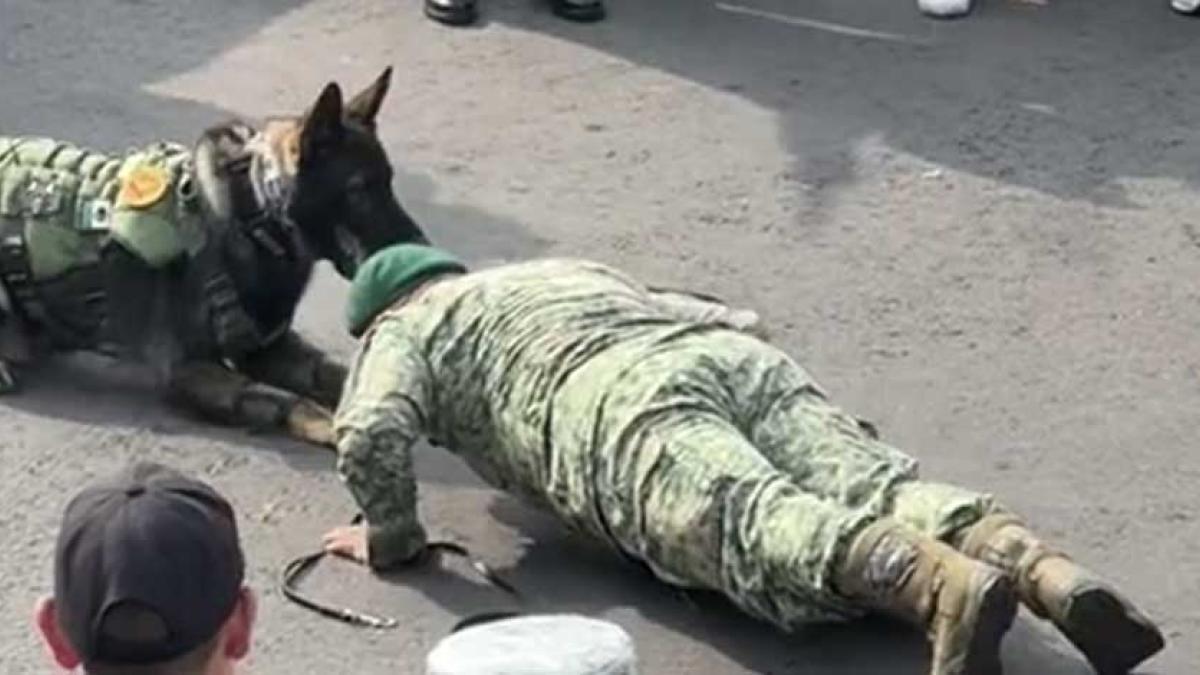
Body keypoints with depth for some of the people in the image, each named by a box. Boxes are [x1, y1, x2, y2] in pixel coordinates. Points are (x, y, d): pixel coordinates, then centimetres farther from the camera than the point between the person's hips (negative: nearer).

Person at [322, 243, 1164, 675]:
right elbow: (730, 316, 44)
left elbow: (369, 433, 6)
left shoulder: (406, 328, 28)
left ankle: (950, 589, -53)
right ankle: (1054, 578, -38)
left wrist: (392, 537, 19)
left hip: (621, 407, -6)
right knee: (885, 492, -14)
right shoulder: (567, 272, 46)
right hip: (743, 360, 6)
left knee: (758, 526, -28)